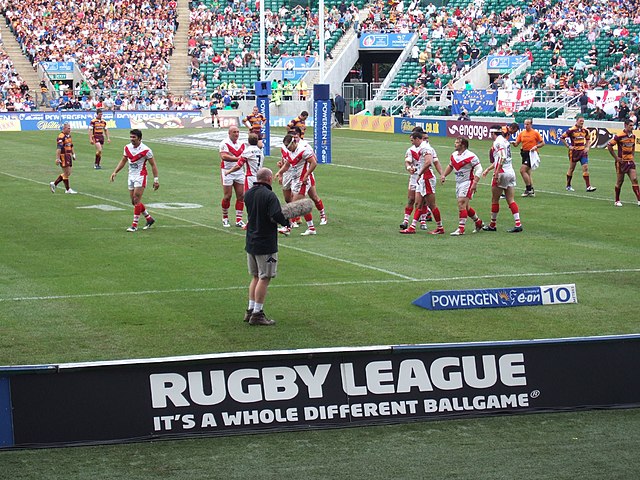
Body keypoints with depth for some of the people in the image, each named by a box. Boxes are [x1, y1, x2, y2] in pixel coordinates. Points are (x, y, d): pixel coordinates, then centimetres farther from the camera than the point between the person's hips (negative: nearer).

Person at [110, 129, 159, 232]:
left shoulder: (145, 150, -14)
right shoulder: (127, 148, 3)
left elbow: (153, 165, -8)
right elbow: (123, 161, 16)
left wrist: (156, 180, -12)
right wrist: (115, 172, 6)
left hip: (140, 177, -7)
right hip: (131, 176, 7)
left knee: (136, 200, -11)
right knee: (134, 201, 8)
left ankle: (134, 225, -7)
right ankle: (149, 219, 24)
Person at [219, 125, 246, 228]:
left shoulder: (241, 144, 10)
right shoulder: (224, 143, -10)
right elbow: (224, 157, -25)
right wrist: (238, 159, -32)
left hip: (239, 172, 6)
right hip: (227, 171, -5)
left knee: (241, 195, 1)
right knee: (227, 196, -1)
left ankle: (239, 220, 6)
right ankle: (225, 218, 17)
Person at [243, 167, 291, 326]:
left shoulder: (248, 194, 7)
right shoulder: (269, 195, -18)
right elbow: (276, 216, -26)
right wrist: (286, 221, -5)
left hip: (250, 242, 8)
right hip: (266, 244, -8)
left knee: (256, 277, 18)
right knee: (264, 278, 0)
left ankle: (250, 310, 20)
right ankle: (257, 313, 1)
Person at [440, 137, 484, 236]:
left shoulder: (470, 156, -15)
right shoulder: (454, 155, 8)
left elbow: (479, 169, -15)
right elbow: (450, 166, 26)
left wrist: (475, 183, -23)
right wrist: (443, 175, 13)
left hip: (467, 182, -8)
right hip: (458, 183, 8)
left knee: (461, 203, -16)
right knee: (465, 206, 14)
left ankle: (461, 229, -14)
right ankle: (479, 223, 32)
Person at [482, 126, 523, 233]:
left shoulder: (498, 142, -10)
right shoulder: (505, 141, 18)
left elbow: (502, 158, -23)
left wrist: (496, 173, -25)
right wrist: (488, 169, 34)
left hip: (502, 173, -8)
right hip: (511, 172, 8)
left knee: (494, 200, 5)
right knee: (510, 200, 5)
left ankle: (492, 225, 14)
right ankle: (518, 223, -5)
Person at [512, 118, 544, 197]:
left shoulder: (535, 133, -5)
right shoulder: (522, 133, 8)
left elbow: (542, 143, -1)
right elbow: (516, 144, 7)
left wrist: (536, 147, -17)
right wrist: (513, 143, -15)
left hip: (531, 154, -7)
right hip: (524, 153, 7)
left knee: (522, 170, -16)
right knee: (528, 172, 11)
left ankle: (528, 189, -7)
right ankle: (531, 190, 19)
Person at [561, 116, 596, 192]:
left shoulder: (585, 130, 4)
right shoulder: (571, 130, -12)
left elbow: (587, 139, 21)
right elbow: (562, 137, -8)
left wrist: (587, 147, 7)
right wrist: (568, 146, -12)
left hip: (583, 151, 4)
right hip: (574, 151, -4)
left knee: (585, 168, -5)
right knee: (571, 168, 7)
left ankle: (588, 186, -6)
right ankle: (568, 186, 19)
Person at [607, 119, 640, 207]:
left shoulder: (633, 136, 7)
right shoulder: (619, 136, -14)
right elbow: (609, 146, -12)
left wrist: (632, 156, 13)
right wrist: (616, 157, -11)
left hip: (630, 161, 5)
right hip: (621, 162, -5)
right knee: (620, 181, 3)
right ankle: (617, 201, 16)